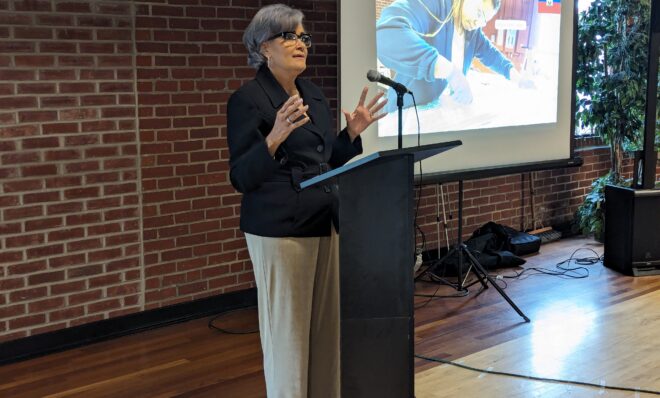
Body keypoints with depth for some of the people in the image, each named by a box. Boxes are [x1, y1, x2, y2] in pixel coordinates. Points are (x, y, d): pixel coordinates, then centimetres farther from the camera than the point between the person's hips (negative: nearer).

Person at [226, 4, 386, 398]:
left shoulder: (314, 94, 13)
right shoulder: (247, 99, -9)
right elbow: (241, 178, -13)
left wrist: (353, 133, 5)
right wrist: (274, 138, -27)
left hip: (325, 223, 7)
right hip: (279, 230, -7)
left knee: (328, 325, 10)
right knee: (287, 329, -1)